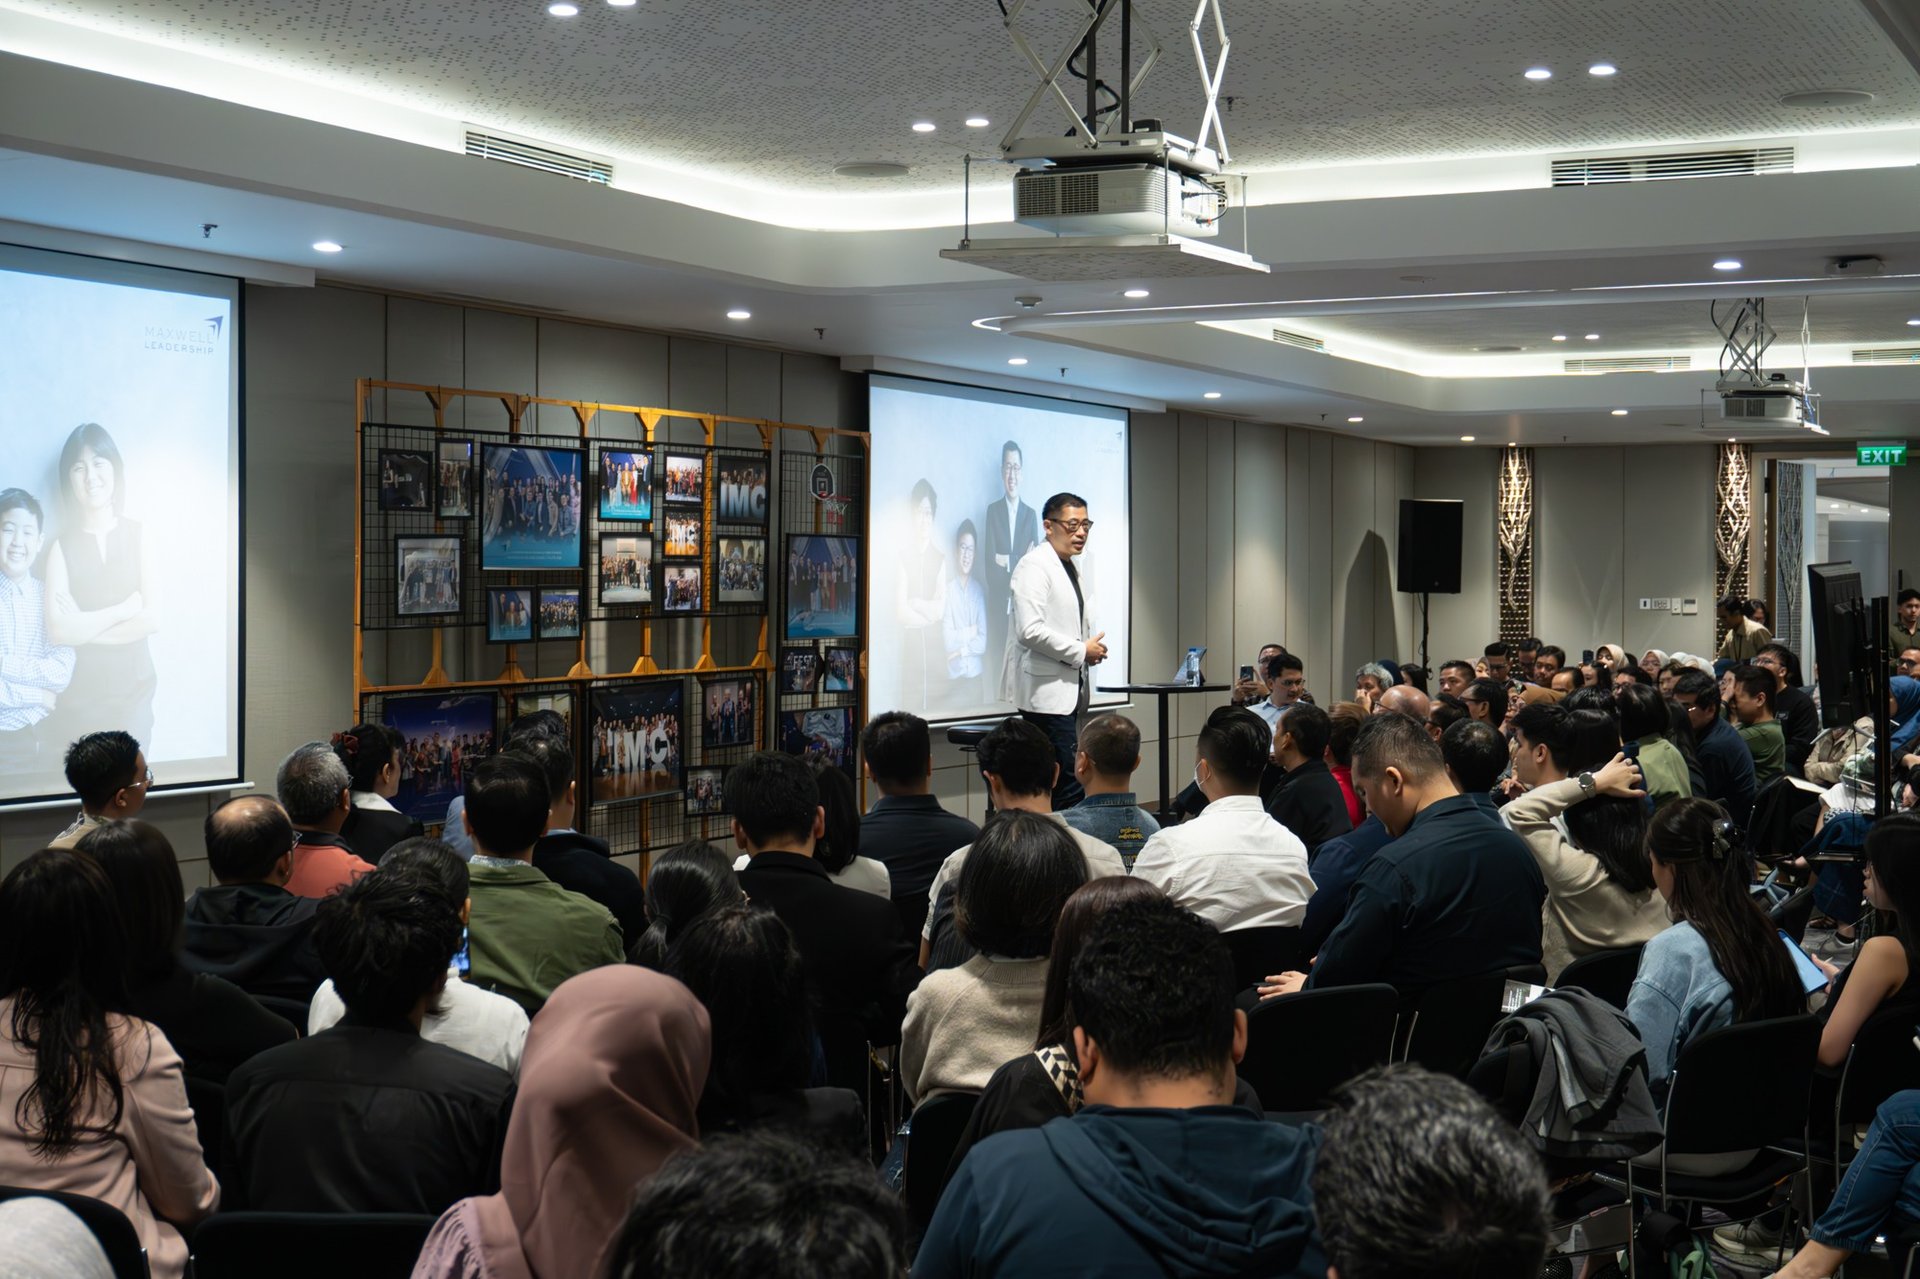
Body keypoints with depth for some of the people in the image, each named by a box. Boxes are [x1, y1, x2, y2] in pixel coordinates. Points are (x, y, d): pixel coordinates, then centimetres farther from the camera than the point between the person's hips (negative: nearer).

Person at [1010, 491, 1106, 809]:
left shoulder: (1071, 570, 20)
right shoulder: (1034, 566, -10)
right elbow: (1030, 631, -20)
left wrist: (1092, 647, 10)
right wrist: (1081, 651, -13)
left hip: (1069, 693, 10)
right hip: (1048, 694, -10)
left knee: (1054, 790, 8)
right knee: (1070, 790, -15)